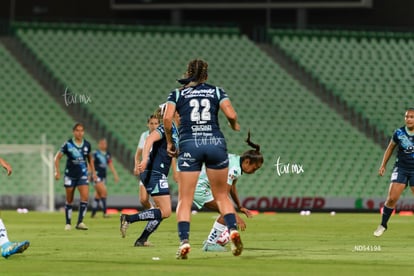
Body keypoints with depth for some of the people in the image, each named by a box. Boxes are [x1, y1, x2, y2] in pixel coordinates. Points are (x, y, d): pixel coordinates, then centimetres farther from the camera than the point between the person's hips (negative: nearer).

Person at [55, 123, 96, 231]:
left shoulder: (87, 145, 0)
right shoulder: (68, 144, -10)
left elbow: (90, 158, 16)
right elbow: (57, 157, -2)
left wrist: (93, 172, 14)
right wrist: (57, 171, -10)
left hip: (82, 175, 2)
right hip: (70, 175, -2)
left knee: (85, 197, -16)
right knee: (69, 201, 6)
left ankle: (80, 222, -11)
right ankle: (68, 223, 19)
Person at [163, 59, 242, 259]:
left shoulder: (177, 94, 12)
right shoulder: (216, 91, 13)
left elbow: (167, 118, -3)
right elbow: (231, 115, -1)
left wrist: (170, 143, 9)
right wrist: (235, 126, 20)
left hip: (189, 145, -1)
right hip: (215, 143, 1)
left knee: (185, 200, 2)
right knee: (221, 196, 14)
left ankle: (184, 241, -13)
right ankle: (233, 230, -8)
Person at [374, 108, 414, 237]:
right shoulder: (399, 133, -5)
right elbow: (390, 148, 11)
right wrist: (383, 165, 10)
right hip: (401, 168, 0)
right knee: (392, 198, -10)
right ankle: (383, 225, 8)